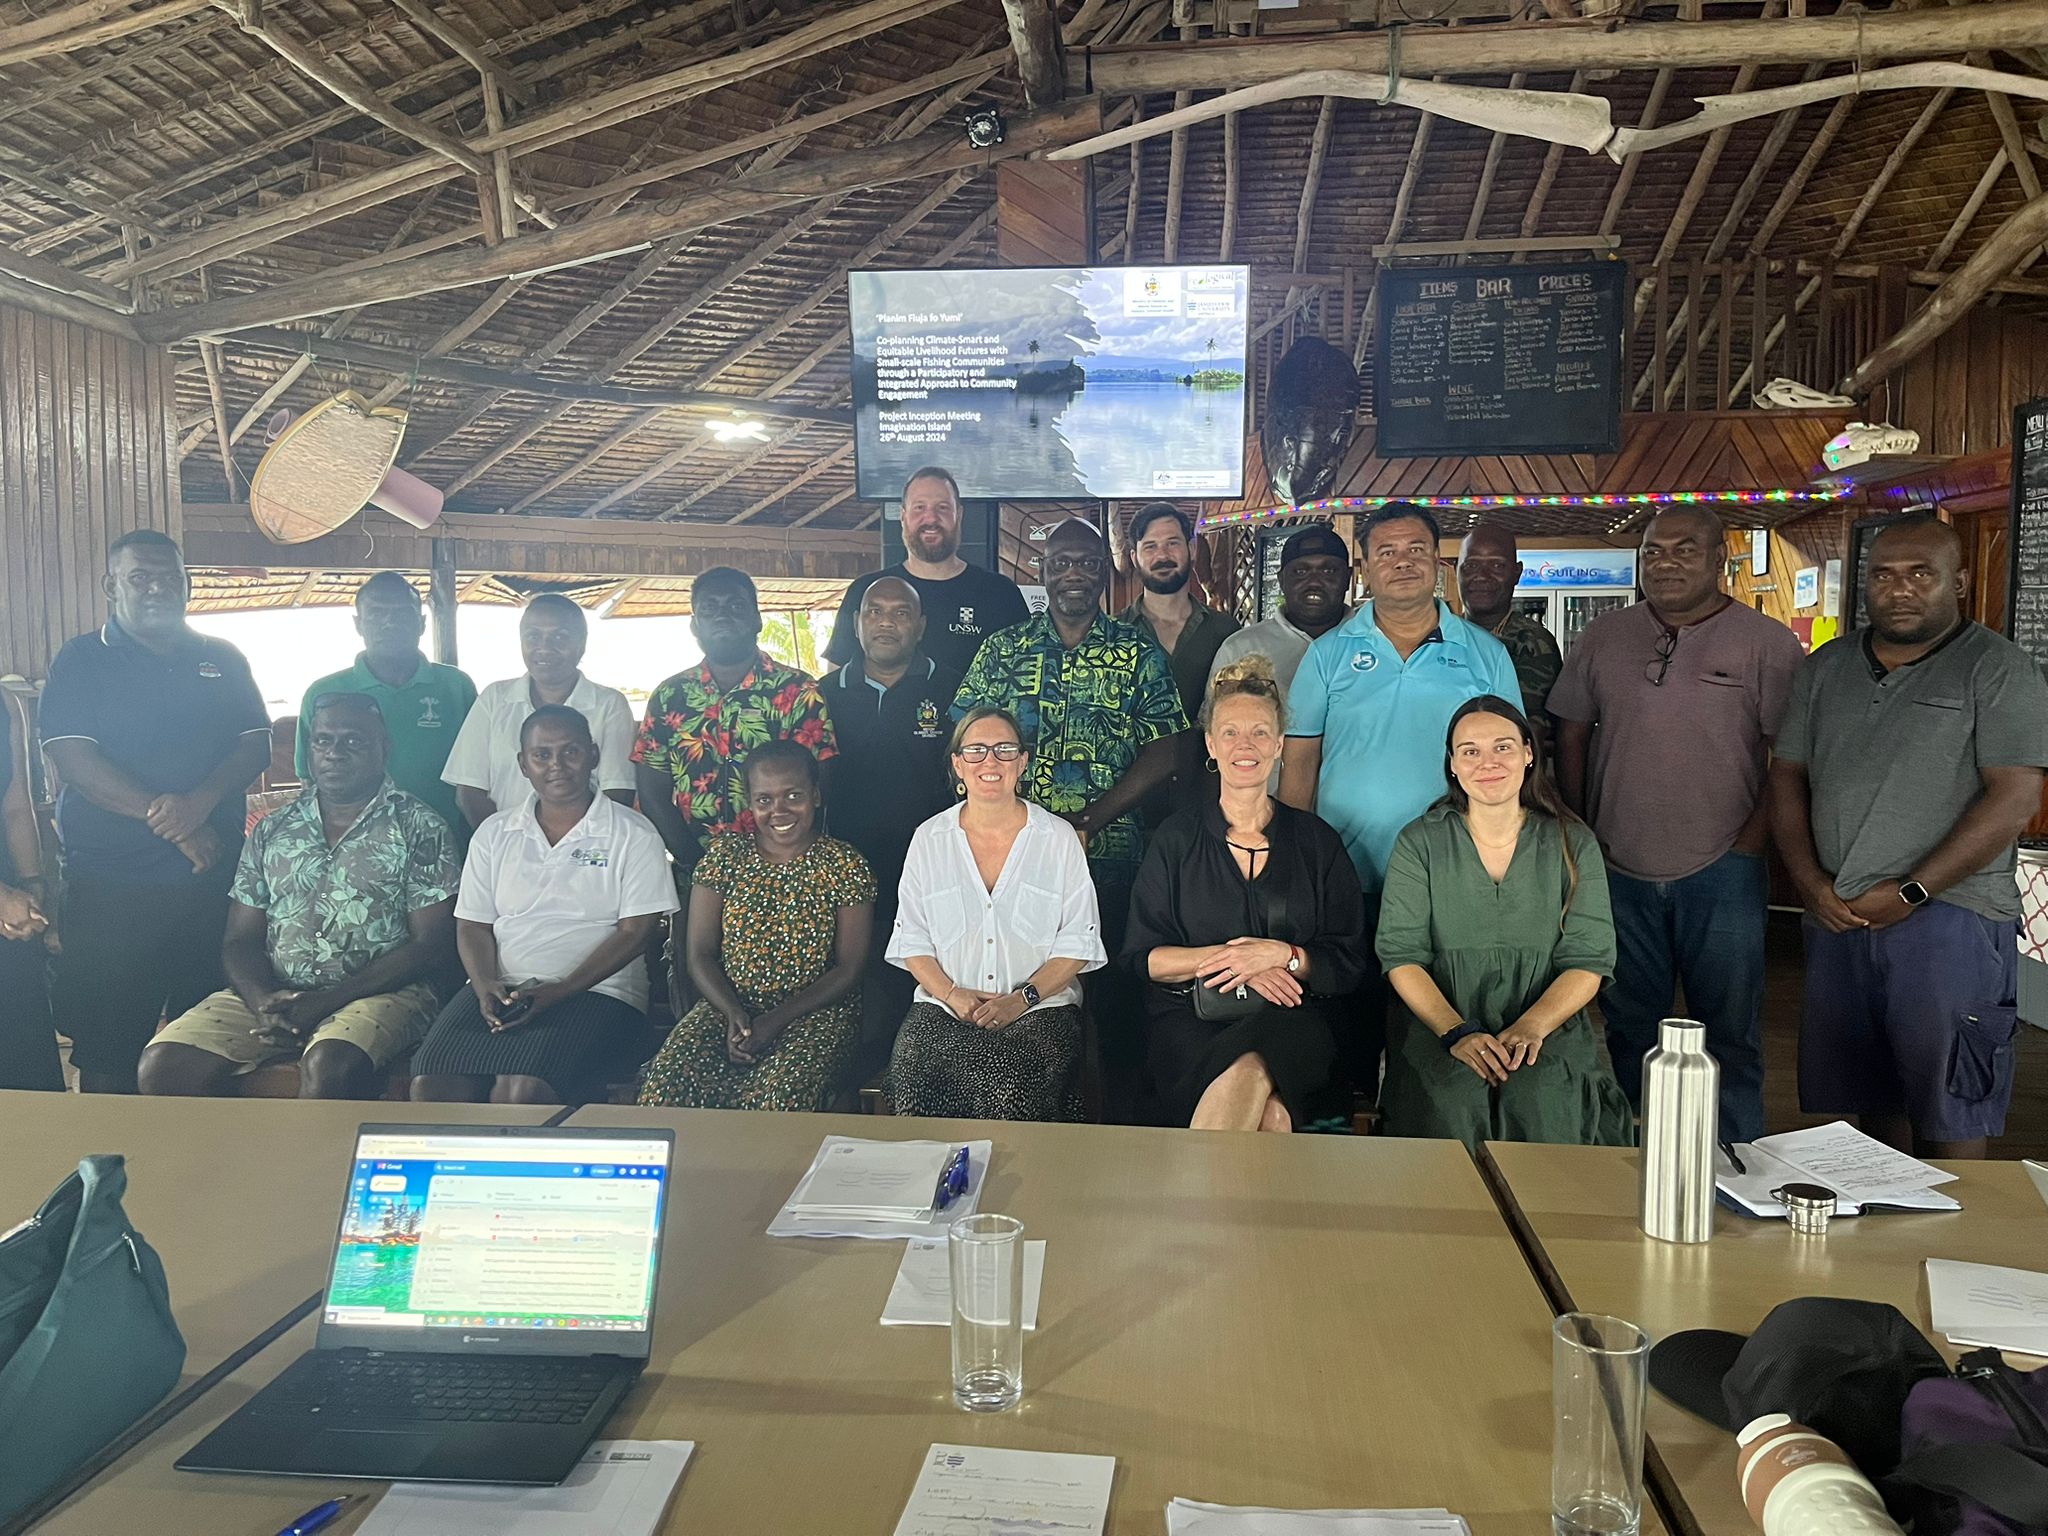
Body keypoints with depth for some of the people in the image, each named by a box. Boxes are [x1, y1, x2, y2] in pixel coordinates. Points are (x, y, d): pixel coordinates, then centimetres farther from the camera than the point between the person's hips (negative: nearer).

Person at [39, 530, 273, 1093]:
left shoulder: (223, 660, 14)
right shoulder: (81, 661, 4)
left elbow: (257, 747, 6)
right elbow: (71, 757, -7)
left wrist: (200, 802, -14)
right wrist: (166, 819, -16)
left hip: (215, 875, 3)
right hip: (110, 882, -3)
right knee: (108, 1045, 0)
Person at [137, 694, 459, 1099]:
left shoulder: (420, 829, 2)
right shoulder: (271, 831, 16)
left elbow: (432, 944, -6)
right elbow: (241, 941, 13)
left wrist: (326, 1001, -13)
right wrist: (264, 1002, -11)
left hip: (377, 991, -4)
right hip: (273, 993, 4)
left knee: (329, 1065, -36)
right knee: (163, 1065, -18)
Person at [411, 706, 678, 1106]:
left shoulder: (634, 834, 3)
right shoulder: (494, 834, 16)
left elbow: (635, 933, -4)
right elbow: (472, 925, 13)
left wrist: (558, 991, -14)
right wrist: (485, 986, -8)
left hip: (596, 993, -3)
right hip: (500, 990, 4)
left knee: (521, 1090, -31)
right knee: (431, 1084, -24)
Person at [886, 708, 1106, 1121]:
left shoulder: (1059, 838, 6)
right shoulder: (929, 839, 11)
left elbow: (1079, 940, 3)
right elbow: (911, 937, 10)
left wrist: (1022, 999, -11)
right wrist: (951, 994, -8)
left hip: (1039, 1010, -1)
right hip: (943, 1008, 2)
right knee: (913, 1069, -27)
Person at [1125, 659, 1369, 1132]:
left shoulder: (1317, 840, 11)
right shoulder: (1177, 839, 10)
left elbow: (1349, 963, 9)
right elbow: (1142, 955, 5)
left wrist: (1281, 954, -10)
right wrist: (1224, 957, -10)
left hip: (1291, 1022, 1)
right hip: (1192, 1019, -1)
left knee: (1250, 1069, -36)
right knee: (1269, 1113, -34)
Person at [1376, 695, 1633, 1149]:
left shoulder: (1573, 845, 8)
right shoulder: (1419, 843, 5)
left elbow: (1589, 961, 1)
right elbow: (1401, 955, -2)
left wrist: (1529, 1028, -16)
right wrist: (1456, 1033, -17)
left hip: (1548, 1030, 1)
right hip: (1439, 1026, -1)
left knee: (1544, 1103, -31)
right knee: (1455, 1104, -31)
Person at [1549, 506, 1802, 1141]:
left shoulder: (1767, 643, -4)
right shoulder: (1603, 637, 6)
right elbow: (1570, 733, 10)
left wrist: (1748, 845, -10)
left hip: (1719, 875, -3)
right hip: (1620, 872, 3)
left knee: (1729, 1035, 7)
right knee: (1628, 1031, 15)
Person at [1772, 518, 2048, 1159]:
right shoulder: (1825, 668, 13)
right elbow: (1788, 776, 12)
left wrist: (1911, 891, -15)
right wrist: (1810, 880, -2)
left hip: (1948, 918, -5)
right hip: (1837, 914, 5)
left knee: (1946, 1111, 0)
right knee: (1871, 1096, 14)